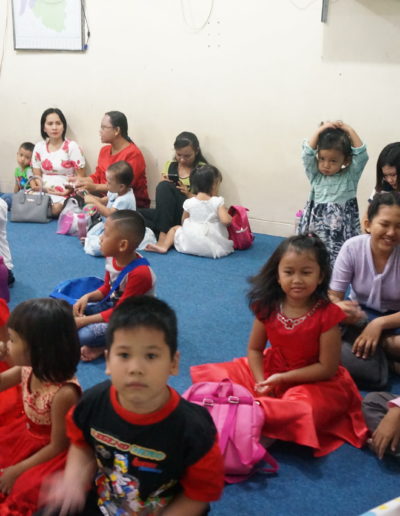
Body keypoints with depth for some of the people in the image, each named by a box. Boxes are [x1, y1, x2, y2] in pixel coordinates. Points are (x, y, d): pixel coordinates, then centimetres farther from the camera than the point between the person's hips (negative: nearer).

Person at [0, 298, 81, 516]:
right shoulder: (28, 369, -16)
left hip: (52, 451, -8)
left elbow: (58, 446, -24)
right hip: (26, 433, 8)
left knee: (24, 489, -21)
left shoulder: (64, 393, -36)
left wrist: (18, 470, -17)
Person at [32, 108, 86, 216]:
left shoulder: (72, 147, -3)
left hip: (65, 194, -3)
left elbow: (81, 177, -2)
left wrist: (69, 189, -18)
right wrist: (35, 184, -11)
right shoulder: (39, 147, 10)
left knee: (55, 208, -36)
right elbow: (36, 175, 12)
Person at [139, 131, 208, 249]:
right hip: (168, 213, 5)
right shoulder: (169, 165, 13)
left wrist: (189, 194, -18)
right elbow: (160, 194, 15)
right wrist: (164, 182, -7)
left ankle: (165, 235, -32)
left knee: (164, 186, -28)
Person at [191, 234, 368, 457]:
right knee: (217, 376, -8)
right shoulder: (268, 307, -11)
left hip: (313, 381, -4)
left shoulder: (327, 314, -21)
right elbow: (255, 349, 0)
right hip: (270, 371, 5)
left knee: (304, 407, -38)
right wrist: (261, 382, -18)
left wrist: (282, 378, -19)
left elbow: (327, 368, -18)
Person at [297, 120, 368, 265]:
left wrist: (350, 131, -8)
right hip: (316, 230, 2)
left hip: (341, 233, -1)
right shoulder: (315, 176, 5)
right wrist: (319, 131, -7)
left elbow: (361, 155, -8)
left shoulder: (350, 177, 2)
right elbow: (308, 154, -5)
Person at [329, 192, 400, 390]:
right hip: (361, 315, 2)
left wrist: (379, 324, -33)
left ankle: (382, 344, -7)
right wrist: (339, 307, -35)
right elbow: (333, 295, -11)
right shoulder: (352, 247, -15)